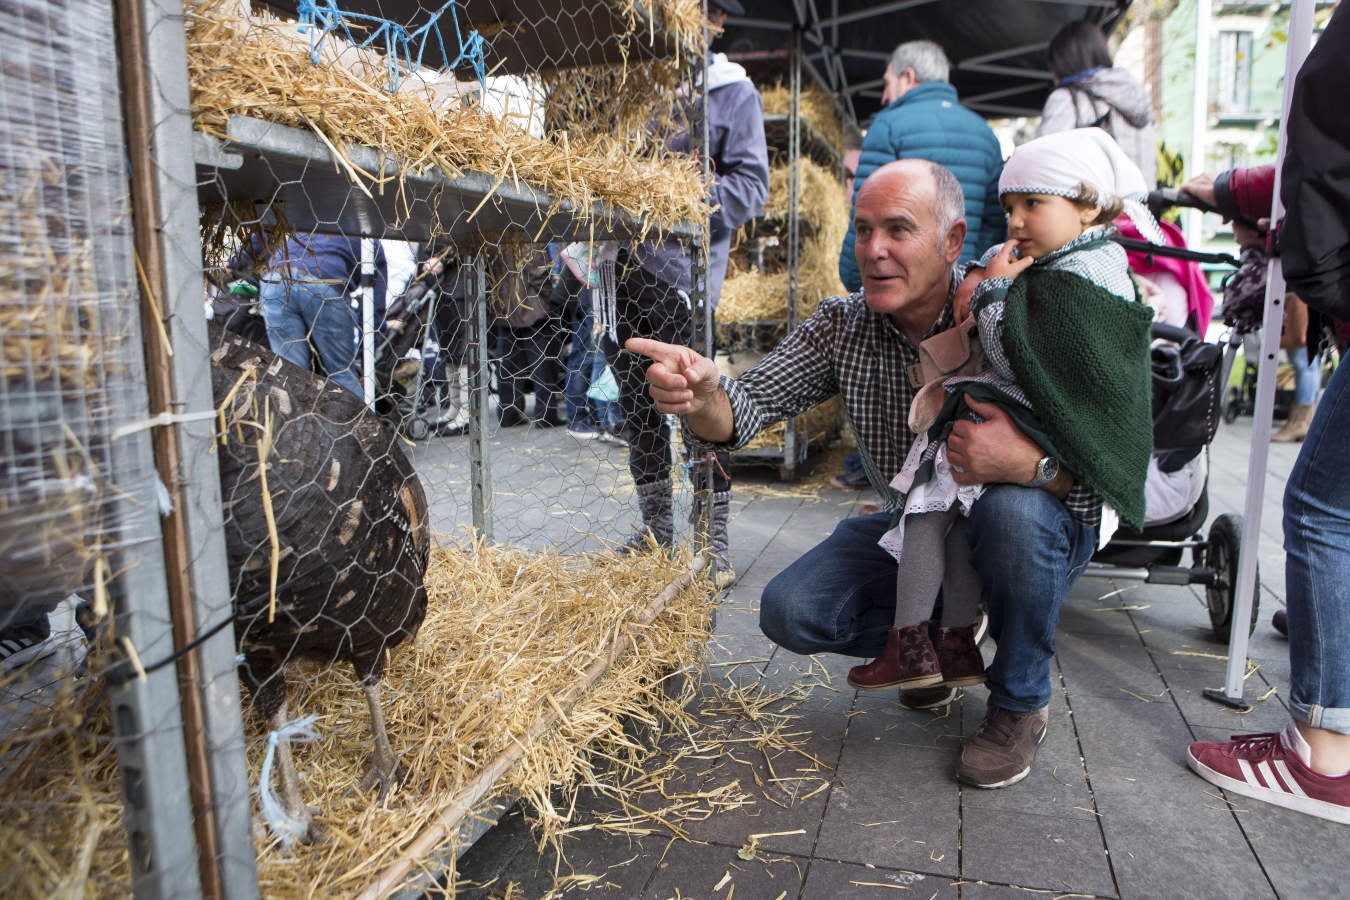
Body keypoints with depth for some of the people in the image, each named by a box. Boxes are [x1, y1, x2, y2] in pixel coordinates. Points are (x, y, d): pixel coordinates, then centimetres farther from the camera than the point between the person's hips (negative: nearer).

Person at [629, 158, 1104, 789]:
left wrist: (1032, 460, -47)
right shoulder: (841, 326, -11)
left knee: (1013, 508, -38)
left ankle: (1019, 703, -8)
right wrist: (699, 393, -45)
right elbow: (746, 407, -21)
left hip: (1031, 532, -3)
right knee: (790, 613, -12)